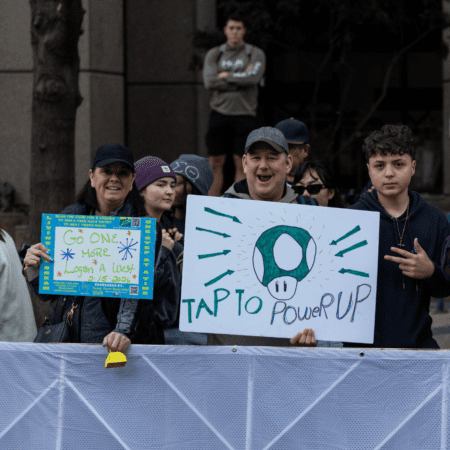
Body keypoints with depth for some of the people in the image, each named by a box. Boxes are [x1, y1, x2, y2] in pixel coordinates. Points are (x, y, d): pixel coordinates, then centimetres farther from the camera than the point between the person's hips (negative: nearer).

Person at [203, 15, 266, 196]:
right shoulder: (214, 54, 10)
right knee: (216, 163, 1)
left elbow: (254, 77, -13)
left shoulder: (255, 54, 5)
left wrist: (227, 76, -4)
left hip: (244, 113, -2)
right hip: (219, 112, 2)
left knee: (241, 163, -2)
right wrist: (241, 79, -7)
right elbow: (209, 82, -5)